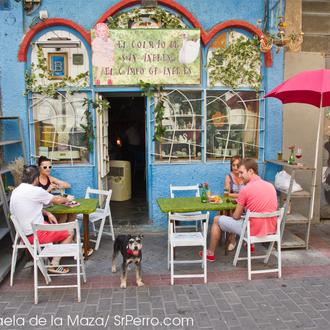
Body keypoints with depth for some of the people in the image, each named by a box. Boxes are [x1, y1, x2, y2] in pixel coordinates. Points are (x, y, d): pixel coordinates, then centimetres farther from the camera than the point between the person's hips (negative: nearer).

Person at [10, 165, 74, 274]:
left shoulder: (15, 191, 6)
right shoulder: (36, 190, -19)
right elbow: (57, 200, -4)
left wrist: (47, 213, 3)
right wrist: (66, 199, 17)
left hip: (23, 233, 9)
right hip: (35, 234, -9)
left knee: (54, 225, 28)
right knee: (69, 233, 4)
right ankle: (54, 265, 1)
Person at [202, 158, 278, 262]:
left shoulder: (245, 189, -17)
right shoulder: (271, 186, 1)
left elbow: (236, 217, -8)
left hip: (253, 231, -6)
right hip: (271, 230, 6)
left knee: (217, 220, 13)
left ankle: (210, 253, 24)